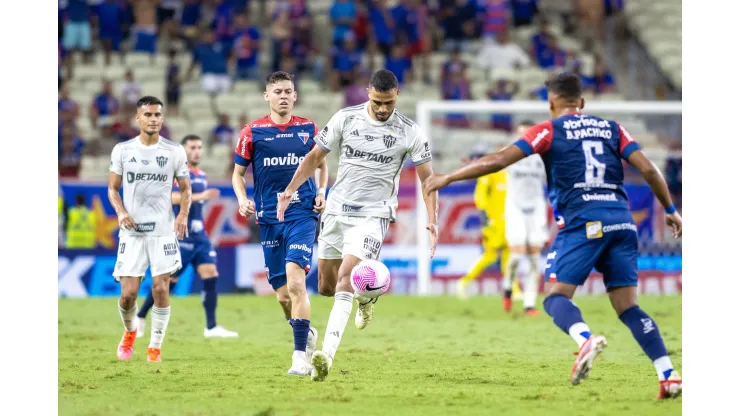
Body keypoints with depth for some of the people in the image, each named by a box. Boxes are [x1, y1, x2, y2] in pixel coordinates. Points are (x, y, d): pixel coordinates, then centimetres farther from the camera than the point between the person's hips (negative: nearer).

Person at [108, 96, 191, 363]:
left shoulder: (175, 151, 2)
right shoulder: (122, 150, 3)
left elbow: (185, 189, 9)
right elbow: (113, 188, 9)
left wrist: (183, 215, -10)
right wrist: (121, 212, -10)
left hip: (164, 230, 0)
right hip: (132, 231, 0)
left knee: (160, 288, -8)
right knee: (128, 293, -5)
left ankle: (155, 346, 7)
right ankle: (130, 331, 27)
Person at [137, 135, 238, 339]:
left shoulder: (202, 176, 15)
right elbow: (174, 198, -28)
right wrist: (201, 196, -35)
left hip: (199, 235, 7)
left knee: (210, 275, -5)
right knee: (169, 280, -2)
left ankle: (211, 327, -5)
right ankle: (140, 318, 16)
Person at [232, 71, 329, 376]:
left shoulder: (309, 129, 5)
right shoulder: (252, 132, 3)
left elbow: (321, 165, 20)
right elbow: (238, 172, 10)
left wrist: (322, 192, 2)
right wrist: (242, 199, -8)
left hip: (302, 214, -2)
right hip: (269, 219, 2)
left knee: (295, 283, -20)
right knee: (283, 294, 5)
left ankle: (300, 357, -19)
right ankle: (307, 334, 35)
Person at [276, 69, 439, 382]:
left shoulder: (409, 132, -5)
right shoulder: (345, 119, -1)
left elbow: (427, 178, 0)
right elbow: (315, 157, 8)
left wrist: (432, 220, -12)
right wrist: (290, 190, -3)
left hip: (373, 216, -4)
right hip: (336, 212, 4)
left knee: (345, 278, -23)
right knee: (325, 286, 11)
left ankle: (327, 355, -28)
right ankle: (366, 295, 46)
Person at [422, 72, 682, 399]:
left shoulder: (550, 130, 5)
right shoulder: (610, 128, 16)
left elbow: (498, 160, -2)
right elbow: (648, 169, 9)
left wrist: (447, 178, 4)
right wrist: (670, 209, 21)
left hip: (581, 222, -4)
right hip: (621, 222, 4)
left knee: (556, 297, -2)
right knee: (628, 307, 7)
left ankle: (586, 338, -34)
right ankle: (668, 375, -7)